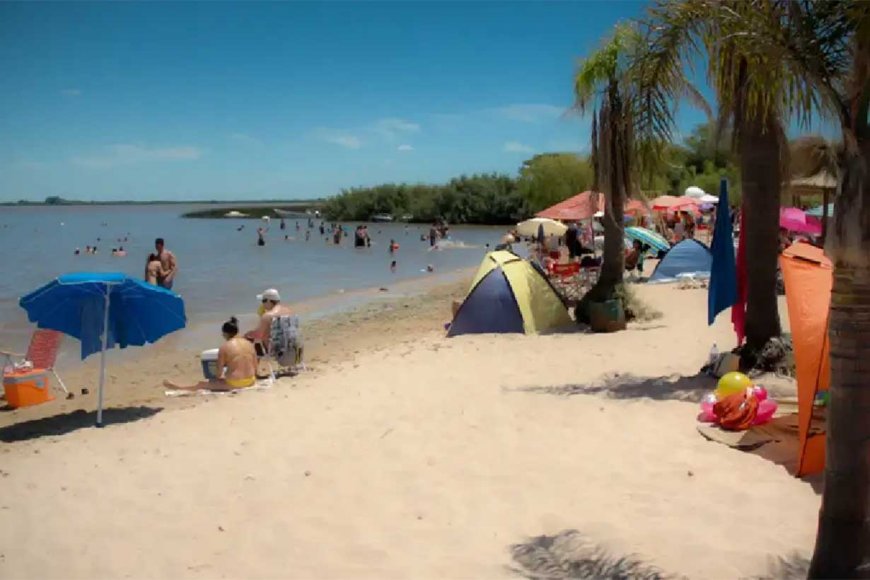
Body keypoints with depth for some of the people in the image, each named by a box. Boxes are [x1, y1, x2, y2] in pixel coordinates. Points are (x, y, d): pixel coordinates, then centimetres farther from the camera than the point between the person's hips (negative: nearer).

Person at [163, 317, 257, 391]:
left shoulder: (224, 347, -6)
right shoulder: (249, 344, 6)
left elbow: (219, 371, -3)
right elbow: (255, 367, 8)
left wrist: (219, 378, 17)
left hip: (234, 383, -5)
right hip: (250, 381, 5)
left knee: (201, 384, 15)